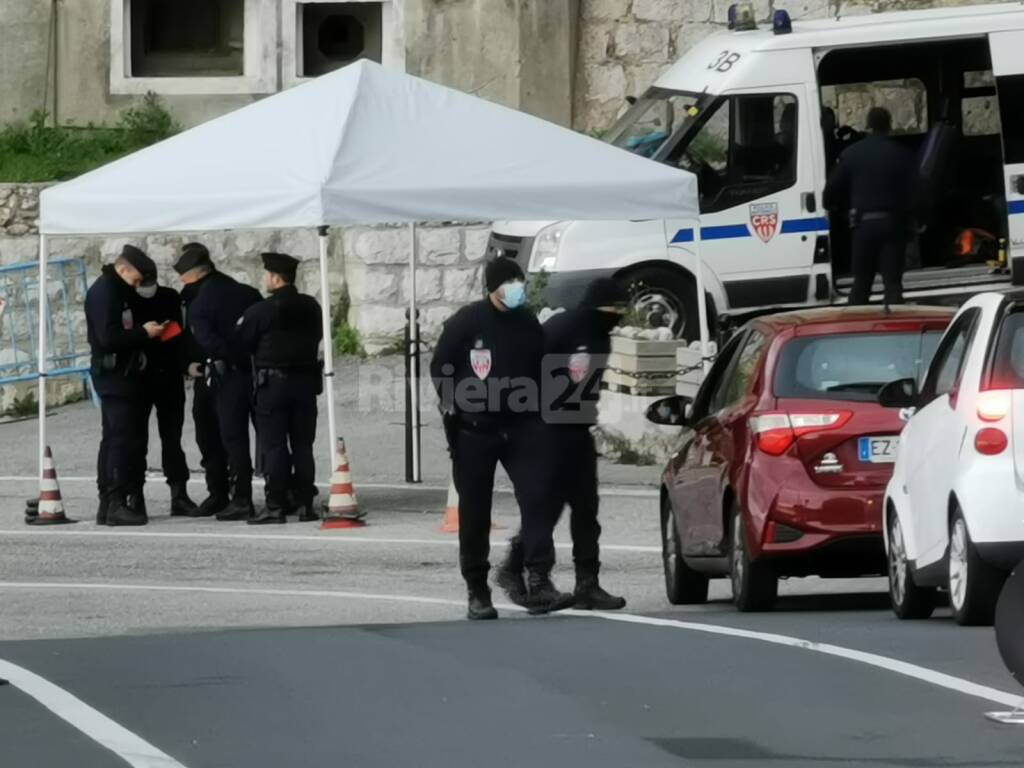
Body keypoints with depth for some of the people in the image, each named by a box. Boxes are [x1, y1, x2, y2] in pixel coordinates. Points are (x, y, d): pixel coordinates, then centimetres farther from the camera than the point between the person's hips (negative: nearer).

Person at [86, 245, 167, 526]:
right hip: (113, 373, -10)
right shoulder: (104, 292, -15)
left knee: (114, 439, 11)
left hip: (121, 374, 10)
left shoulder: (117, 291, 16)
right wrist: (143, 332, -15)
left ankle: (108, 504, 13)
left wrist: (148, 330, 8)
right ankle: (116, 504, -13)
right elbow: (109, 338, -23)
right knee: (123, 438, -12)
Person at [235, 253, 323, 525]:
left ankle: (275, 505, -6)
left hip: (273, 382, -5)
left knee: (274, 446, -3)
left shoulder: (261, 310, -11)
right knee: (303, 446, 7)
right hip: (305, 381, 5)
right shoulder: (311, 307, 5)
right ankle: (305, 504, 6)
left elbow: (241, 342, -2)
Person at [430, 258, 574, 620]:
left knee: (537, 498, -13)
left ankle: (538, 583, -16)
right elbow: (440, 368, 0)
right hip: (475, 430, -3)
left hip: (521, 427, 3)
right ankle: (477, 593, 14)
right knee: (475, 513, 4)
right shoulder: (466, 322, -6)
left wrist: (534, 410, 10)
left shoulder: (528, 325, 5)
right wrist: (455, 406, -7)